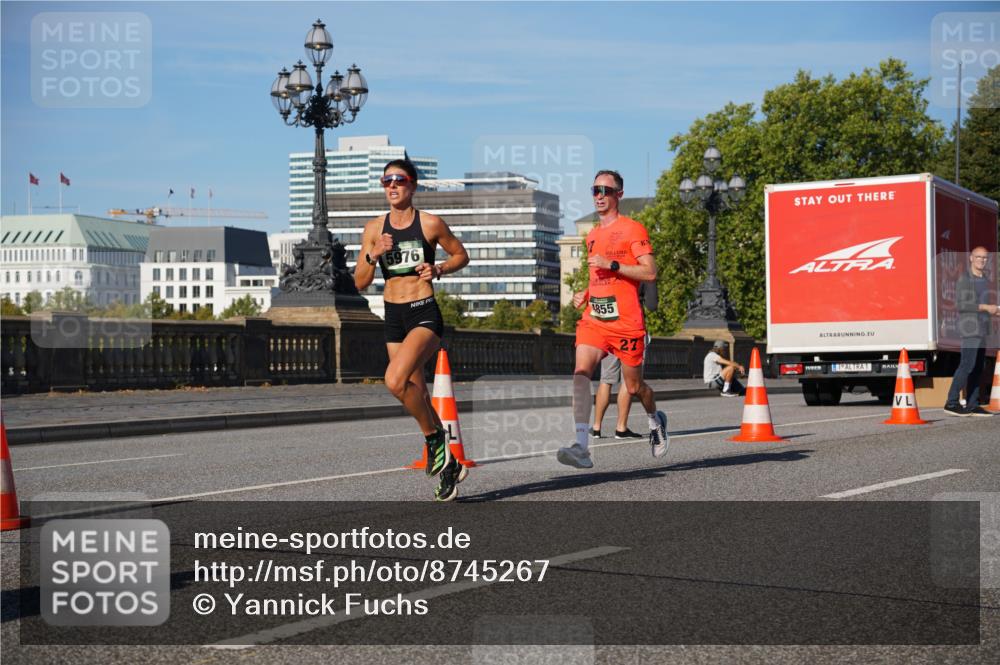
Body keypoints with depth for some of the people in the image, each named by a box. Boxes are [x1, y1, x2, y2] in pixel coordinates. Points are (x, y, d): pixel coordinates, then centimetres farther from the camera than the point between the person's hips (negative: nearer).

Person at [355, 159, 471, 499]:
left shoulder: (430, 224, -4)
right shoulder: (374, 229, 5)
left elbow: (461, 255, 10)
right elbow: (360, 283, 4)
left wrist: (439, 269, -9)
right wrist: (373, 255, -13)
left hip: (425, 314, -5)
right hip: (393, 317, 5)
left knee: (395, 380, -27)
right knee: (417, 396, 10)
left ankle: (435, 437, -4)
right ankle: (448, 464, 25)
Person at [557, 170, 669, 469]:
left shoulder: (633, 229, -3)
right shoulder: (593, 235, 18)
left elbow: (650, 273, -11)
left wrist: (611, 264, -19)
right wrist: (586, 293, 13)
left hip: (626, 321, -5)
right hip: (594, 318, 5)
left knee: (634, 386, 8)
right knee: (581, 372, -20)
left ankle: (656, 420, 43)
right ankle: (581, 447, -28)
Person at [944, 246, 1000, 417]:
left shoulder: (985, 279, 18)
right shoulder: (964, 278, -9)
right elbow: (961, 304, -17)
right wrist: (985, 307, -17)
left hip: (981, 328, 9)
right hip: (970, 327, -9)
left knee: (977, 368, 6)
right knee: (967, 365, -14)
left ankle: (972, 405, 8)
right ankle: (951, 403, -13)